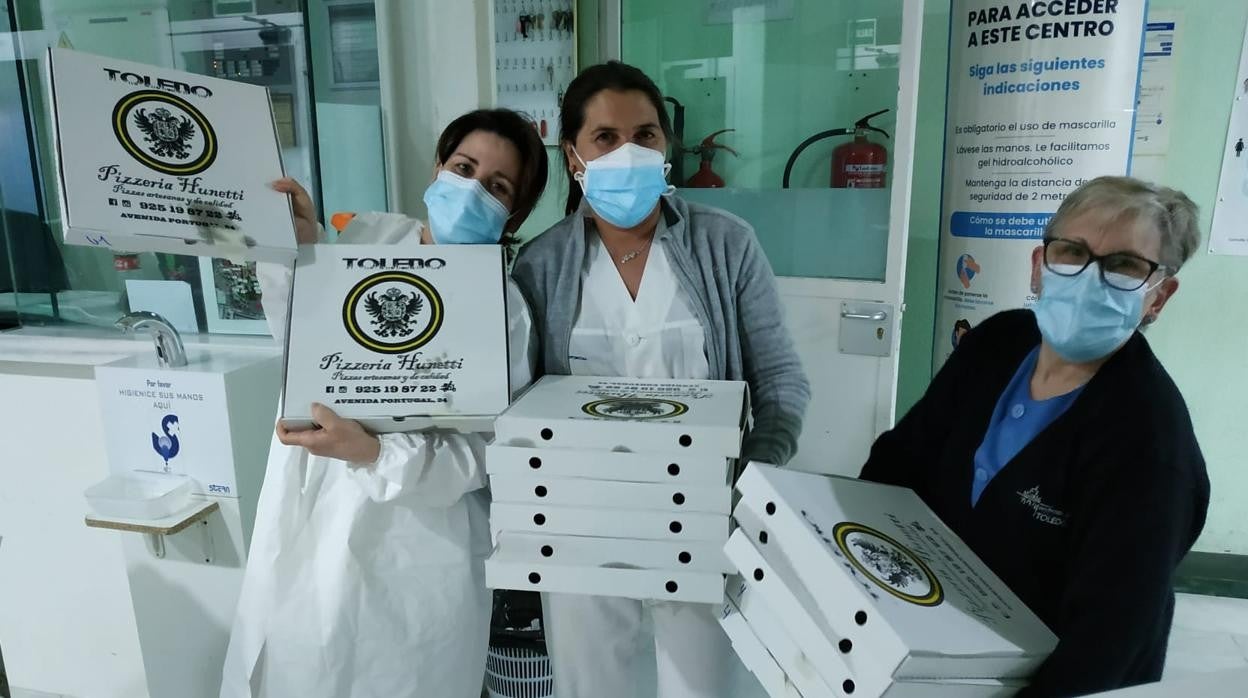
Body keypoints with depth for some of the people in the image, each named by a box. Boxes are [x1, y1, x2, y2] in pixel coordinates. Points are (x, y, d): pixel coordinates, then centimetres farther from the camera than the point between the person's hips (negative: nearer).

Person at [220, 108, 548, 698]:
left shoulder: (502, 307, -13)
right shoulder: (367, 237, 0)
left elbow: (478, 452, -15)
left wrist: (372, 452, -28)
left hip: (408, 547, -4)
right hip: (304, 517, 5)